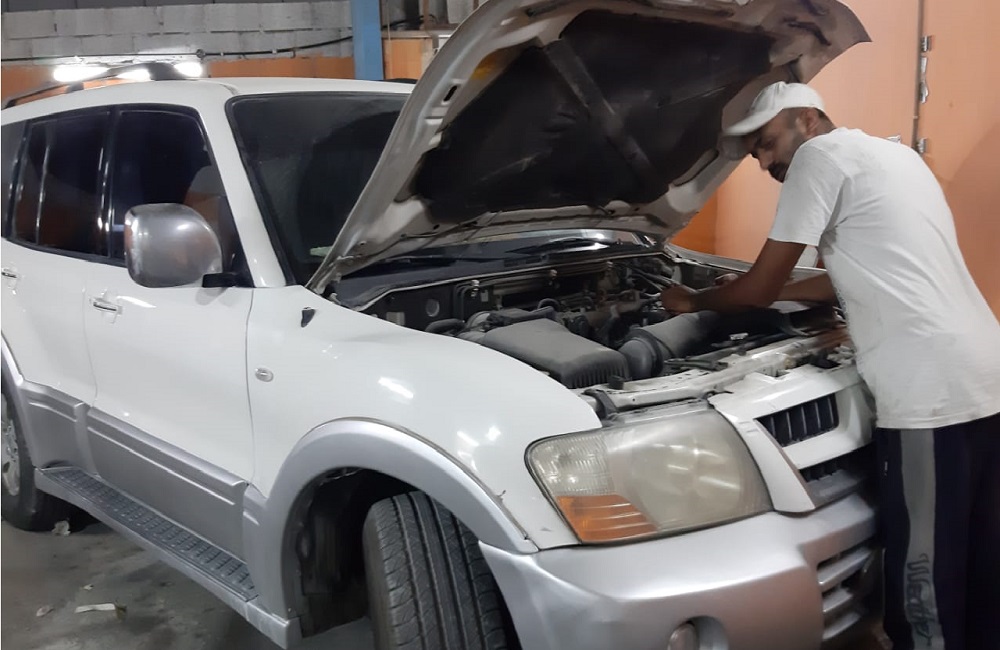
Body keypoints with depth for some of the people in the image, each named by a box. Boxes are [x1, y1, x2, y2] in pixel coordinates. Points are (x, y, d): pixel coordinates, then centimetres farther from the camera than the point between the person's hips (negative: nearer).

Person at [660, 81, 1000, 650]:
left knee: (927, 572, 1)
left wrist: (694, 300, 15)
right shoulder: (893, 155, 24)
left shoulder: (823, 155, -3)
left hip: (932, 393, -10)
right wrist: (774, 292, 31)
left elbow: (761, 287, -1)